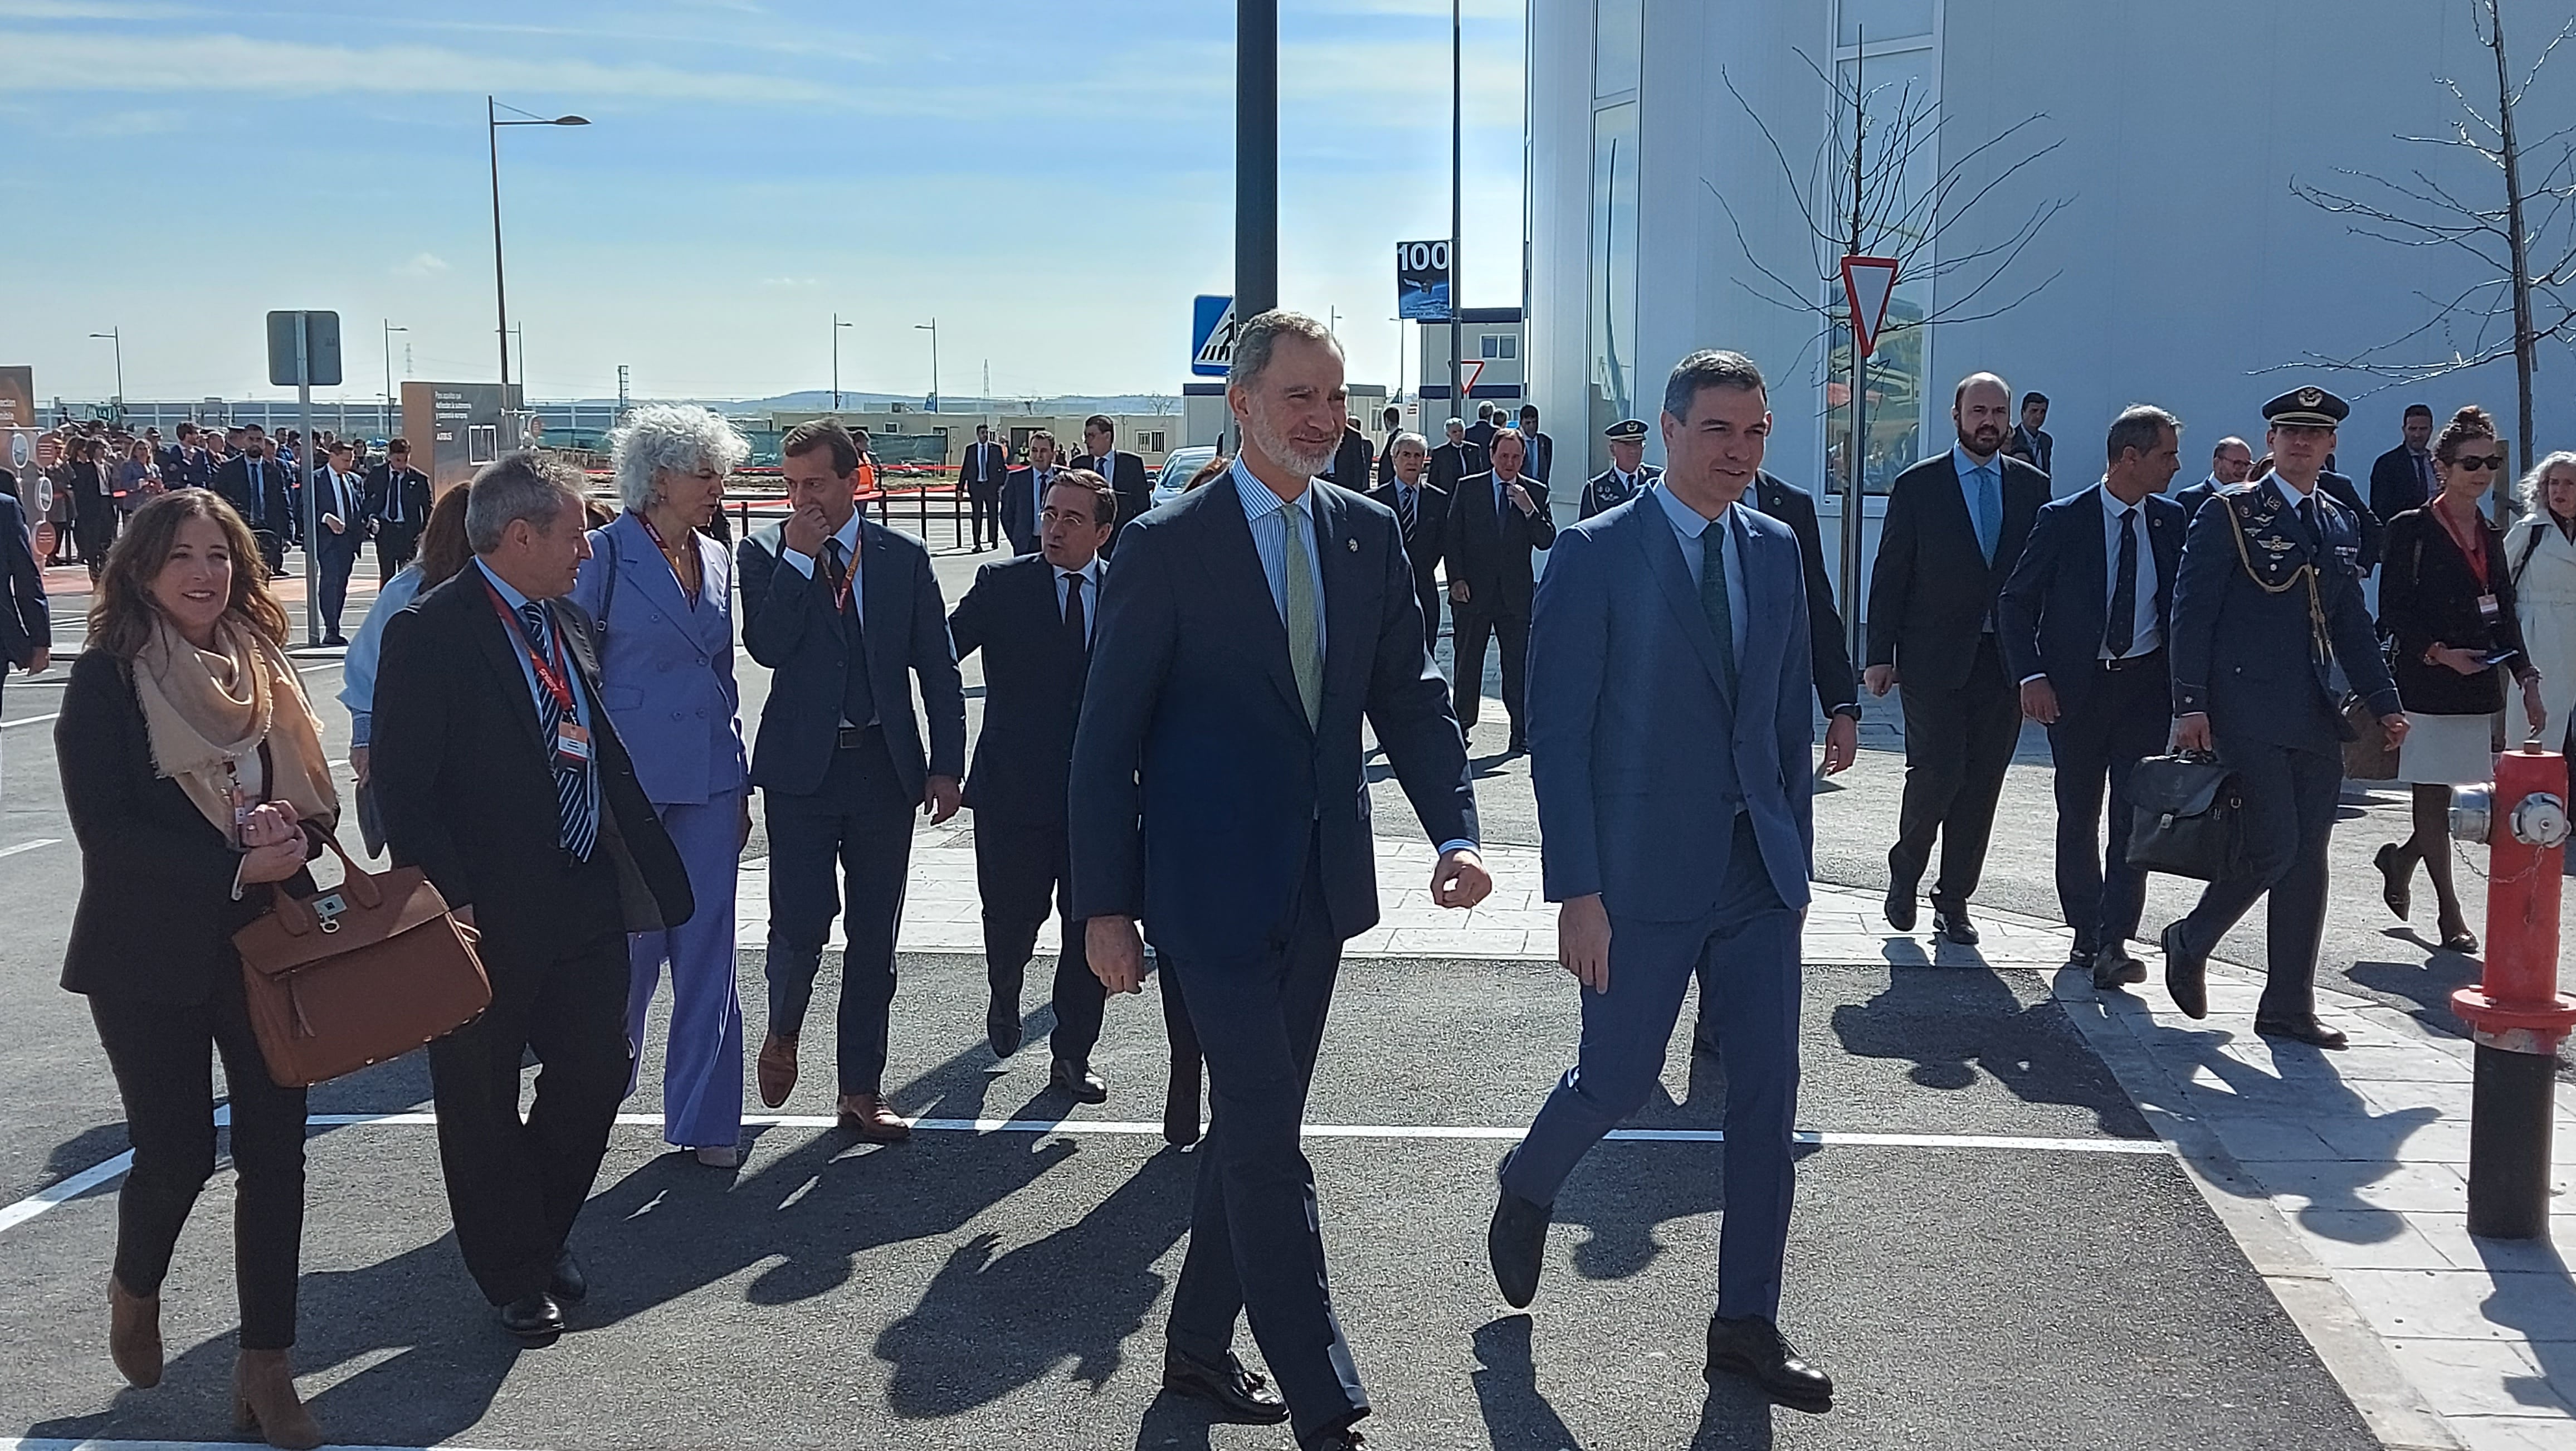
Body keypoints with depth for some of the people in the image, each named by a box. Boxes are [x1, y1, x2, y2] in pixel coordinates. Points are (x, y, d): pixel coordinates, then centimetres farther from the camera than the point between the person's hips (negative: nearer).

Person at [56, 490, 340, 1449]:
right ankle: (134, 1290, 36)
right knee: (177, 1149, 2)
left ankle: (265, 1367, 12)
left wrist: (292, 833, -14)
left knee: (275, 1150, 1)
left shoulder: (262, 666, 7)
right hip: (152, 952, -4)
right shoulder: (106, 677, -8)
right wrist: (234, 863, -23)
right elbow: (106, 828, -15)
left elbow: (317, 795, 9)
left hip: (266, 943, 4)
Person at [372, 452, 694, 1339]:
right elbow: (402, 784, -16)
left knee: (596, 1070, 13)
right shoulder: (430, 632, -13)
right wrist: (451, 902, -20)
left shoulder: (568, 625, 10)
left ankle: (544, 1235, 37)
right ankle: (514, 1274, 26)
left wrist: (655, 873, 10)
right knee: (482, 1100, 9)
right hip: (488, 918, -7)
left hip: (586, 903, 7)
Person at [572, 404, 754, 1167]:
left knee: (708, 950, 7)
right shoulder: (605, 555, -7)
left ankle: (704, 1119, 16)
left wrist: (740, 786, 15)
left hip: (708, 782, 5)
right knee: (626, 950, 3)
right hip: (629, 781, -5)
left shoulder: (716, 560, 11)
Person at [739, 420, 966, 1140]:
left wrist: (945, 768, 1)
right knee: (801, 922, -9)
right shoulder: (765, 552, 1)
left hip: (886, 767, 2)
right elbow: (767, 647, -14)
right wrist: (800, 557, -16)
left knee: (874, 938, 7)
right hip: (802, 765, -2)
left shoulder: (904, 558, 4)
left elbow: (938, 669, 6)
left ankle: (860, 1091, 19)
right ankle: (783, 1031, 23)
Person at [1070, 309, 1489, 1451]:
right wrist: (1104, 905, -9)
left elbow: (1410, 697, 7)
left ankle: (1200, 1347, 33)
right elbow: (1108, 735, -7)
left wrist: (1455, 832, -8)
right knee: (1267, 1140, -5)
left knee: (1255, 1121, 16)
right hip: (1212, 883, -6)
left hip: (1321, 883, 6)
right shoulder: (1169, 545, -9)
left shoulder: (1370, 535, 6)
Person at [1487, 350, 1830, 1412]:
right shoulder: (1596, 555, -9)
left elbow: (1790, 714, 14)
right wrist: (1577, 892, -14)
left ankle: (1747, 1325, 18)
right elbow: (1557, 735, -11)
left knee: (1768, 1094, 5)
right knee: (1618, 1082, 3)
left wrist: (1797, 848, 10)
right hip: (1645, 875, -5)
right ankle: (1526, 1187, 37)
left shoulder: (1775, 550, 8)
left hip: (1761, 872, 5)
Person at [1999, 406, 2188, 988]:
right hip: (2076, 686, -1)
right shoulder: (2062, 520, -7)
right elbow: (2015, 603, -4)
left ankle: (2114, 943, -7)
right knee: (2078, 815, 9)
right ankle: (2086, 934, 23)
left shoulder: (2171, 520, 3)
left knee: (2136, 813, -7)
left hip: (2146, 683, 2)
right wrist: (2031, 676, -15)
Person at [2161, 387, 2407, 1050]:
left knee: (2307, 860, 5)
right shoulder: (2230, 513, -3)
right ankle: (2191, 940, 12)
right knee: (2273, 847, -13)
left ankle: (2289, 1007, 12)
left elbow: (2352, 622, 21)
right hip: (2248, 713, -6)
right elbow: (2193, 612, -7)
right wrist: (2190, 704, -13)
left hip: (2316, 719, 6)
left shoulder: (2342, 526, 16)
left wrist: (2384, 702, 11)